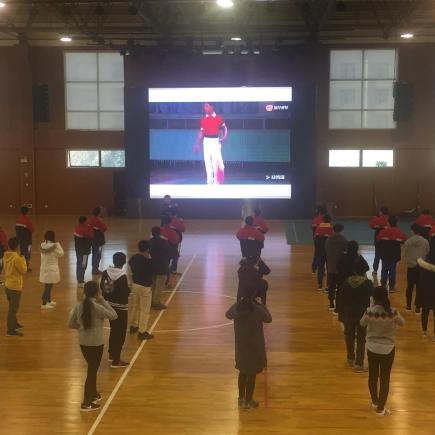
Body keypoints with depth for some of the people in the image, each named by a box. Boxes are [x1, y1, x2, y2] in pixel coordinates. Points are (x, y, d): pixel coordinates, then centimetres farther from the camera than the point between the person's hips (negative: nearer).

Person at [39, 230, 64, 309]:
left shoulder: (42, 245, -1)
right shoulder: (55, 245, -18)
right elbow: (61, 254, -6)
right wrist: (58, 245, 3)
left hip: (44, 268, 7)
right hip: (51, 268, -7)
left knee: (48, 285, 20)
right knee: (48, 286, 1)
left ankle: (48, 301, 34)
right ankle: (44, 304, 3)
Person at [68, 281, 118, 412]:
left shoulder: (78, 306, -3)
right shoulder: (98, 307, -18)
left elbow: (71, 324, 3)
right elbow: (114, 316, -7)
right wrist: (103, 301, -7)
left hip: (83, 343, 6)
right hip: (96, 344, -6)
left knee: (92, 369, 24)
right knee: (92, 371, 6)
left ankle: (93, 394, 40)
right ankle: (86, 403, 10)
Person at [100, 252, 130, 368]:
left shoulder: (106, 272, -2)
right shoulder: (122, 276, -23)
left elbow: (102, 286, 6)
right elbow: (125, 293, -22)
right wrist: (129, 289, -1)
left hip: (109, 305, 7)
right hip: (120, 307, -7)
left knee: (113, 330, 24)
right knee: (120, 333, 3)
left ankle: (111, 354, 36)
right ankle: (116, 360, 6)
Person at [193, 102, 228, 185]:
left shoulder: (219, 118, -2)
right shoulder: (203, 119, 5)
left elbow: (224, 128, 11)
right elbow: (201, 132, 8)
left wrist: (224, 137, -5)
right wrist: (197, 144, 4)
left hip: (215, 141, -3)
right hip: (206, 141, 3)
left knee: (216, 161, -11)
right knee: (207, 161, 5)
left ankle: (216, 181, -4)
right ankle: (210, 181, 13)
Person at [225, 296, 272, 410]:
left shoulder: (236, 308, -12)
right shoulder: (257, 310, -23)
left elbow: (228, 315, 11)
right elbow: (269, 319, -4)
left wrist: (239, 303, 12)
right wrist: (261, 304, 2)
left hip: (241, 347, 4)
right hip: (254, 348, -4)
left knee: (242, 372, 22)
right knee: (251, 375, 10)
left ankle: (241, 398, 36)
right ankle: (248, 402, 20)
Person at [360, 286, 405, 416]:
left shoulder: (369, 311, -18)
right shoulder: (393, 312, -19)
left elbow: (362, 323, 2)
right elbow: (402, 323, 1)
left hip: (372, 348, 1)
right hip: (388, 349, -1)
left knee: (373, 376, 20)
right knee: (385, 378, 10)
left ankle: (375, 402, 37)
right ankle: (380, 408, 17)